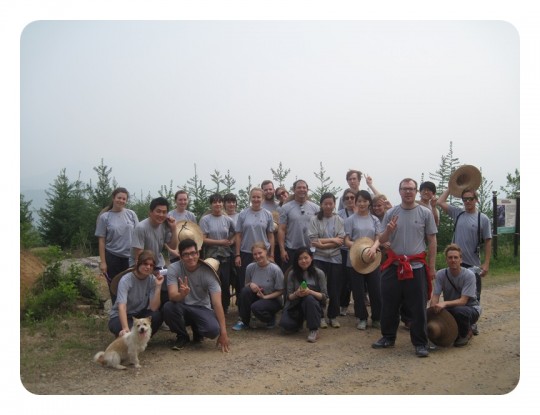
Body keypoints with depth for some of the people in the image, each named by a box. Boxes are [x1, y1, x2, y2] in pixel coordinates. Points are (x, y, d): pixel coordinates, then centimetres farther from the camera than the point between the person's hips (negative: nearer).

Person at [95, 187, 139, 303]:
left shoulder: (131, 214, 2)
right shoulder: (104, 217, -3)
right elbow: (101, 240, -3)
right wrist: (102, 261, -6)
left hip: (130, 256, 1)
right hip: (112, 257, -1)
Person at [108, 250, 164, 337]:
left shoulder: (152, 279, -10)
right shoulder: (125, 280, -22)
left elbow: (154, 308, -20)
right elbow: (122, 306, -35)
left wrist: (158, 286, -29)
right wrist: (126, 328, -50)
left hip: (140, 314, 4)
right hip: (119, 317, -4)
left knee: (157, 315, -28)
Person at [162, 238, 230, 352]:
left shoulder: (207, 272, -17)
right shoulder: (174, 269, -15)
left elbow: (217, 303, -22)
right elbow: (172, 296, -26)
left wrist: (223, 332, -28)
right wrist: (182, 294, -52)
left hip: (202, 309, -1)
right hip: (182, 308, 1)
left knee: (213, 330, -31)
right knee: (168, 307, -33)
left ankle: (197, 332, 11)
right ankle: (182, 337, -2)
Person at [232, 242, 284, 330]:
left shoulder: (275, 269, -20)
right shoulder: (250, 267, -9)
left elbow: (280, 291, -12)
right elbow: (246, 284, 7)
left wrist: (265, 297, -20)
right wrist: (251, 284, -16)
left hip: (273, 300, -4)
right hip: (257, 296, 4)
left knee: (256, 307, -33)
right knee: (245, 290, -25)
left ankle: (271, 319, 3)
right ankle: (244, 322, -8)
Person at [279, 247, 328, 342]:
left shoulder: (319, 273, -5)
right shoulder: (292, 274, -1)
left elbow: (324, 296, -9)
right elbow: (289, 297, -1)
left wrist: (310, 292, -26)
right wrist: (296, 294, -24)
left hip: (313, 306, -2)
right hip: (296, 306, 2)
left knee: (309, 299, -36)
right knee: (285, 324, -24)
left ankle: (314, 330, -21)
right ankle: (300, 321, 13)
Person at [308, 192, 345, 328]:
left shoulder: (339, 220, 4)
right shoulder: (315, 220, 0)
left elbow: (341, 241, -5)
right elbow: (313, 241, -8)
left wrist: (322, 244, -15)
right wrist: (332, 240, -12)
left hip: (335, 259, 1)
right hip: (319, 259, -1)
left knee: (334, 289, 6)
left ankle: (333, 316, 19)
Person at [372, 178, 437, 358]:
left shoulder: (425, 213, 0)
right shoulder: (391, 213, 5)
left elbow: (432, 240, 3)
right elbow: (381, 241, 8)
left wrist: (431, 266, 0)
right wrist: (388, 231, -14)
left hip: (417, 267, -2)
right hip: (394, 266, 3)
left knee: (418, 308, 2)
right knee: (389, 305, 11)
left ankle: (420, 343, 14)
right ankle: (388, 337, 26)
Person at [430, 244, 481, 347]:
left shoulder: (469, 275, -20)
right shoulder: (441, 274, -10)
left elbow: (463, 301, -26)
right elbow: (435, 297, -14)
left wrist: (445, 303, -42)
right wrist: (433, 310, -34)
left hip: (470, 308, -4)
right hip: (450, 308, 4)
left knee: (459, 311, -38)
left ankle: (465, 334, -3)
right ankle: (455, 332, 9)